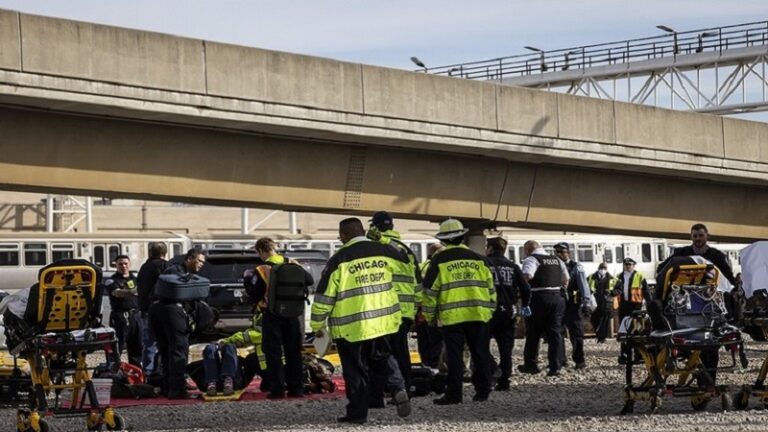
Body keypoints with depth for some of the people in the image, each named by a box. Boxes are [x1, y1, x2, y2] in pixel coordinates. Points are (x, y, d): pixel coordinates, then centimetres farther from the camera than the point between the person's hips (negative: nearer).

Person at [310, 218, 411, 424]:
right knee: (383, 358, 22)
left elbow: (324, 296, -7)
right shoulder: (384, 252, 2)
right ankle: (398, 389, -1)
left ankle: (357, 412, 10)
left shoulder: (339, 260, -9)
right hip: (384, 320, 4)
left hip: (351, 326, -4)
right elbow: (406, 265, 22)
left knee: (356, 369, 7)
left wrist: (317, 325, 4)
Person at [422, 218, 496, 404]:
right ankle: (482, 390, 12)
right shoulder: (479, 259, 9)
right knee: (480, 354, 9)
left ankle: (454, 393, 1)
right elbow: (490, 288, 13)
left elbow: (430, 291, 0)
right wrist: (489, 311, 22)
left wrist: (429, 316, 9)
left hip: (451, 317, -3)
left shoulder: (439, 261, 0)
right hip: (478, 314, 3)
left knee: (454, 356, 1)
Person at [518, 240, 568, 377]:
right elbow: (566, 279, 21)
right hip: (558, 298, 6)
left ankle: (530, 364, 19)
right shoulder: (557, 260, 15)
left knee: (533, 333, 8)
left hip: (539, 298, -6)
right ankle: (555, 367, 2)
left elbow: (526, 276, -24)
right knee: (555, 333, 6)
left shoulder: (531, 259, -8)